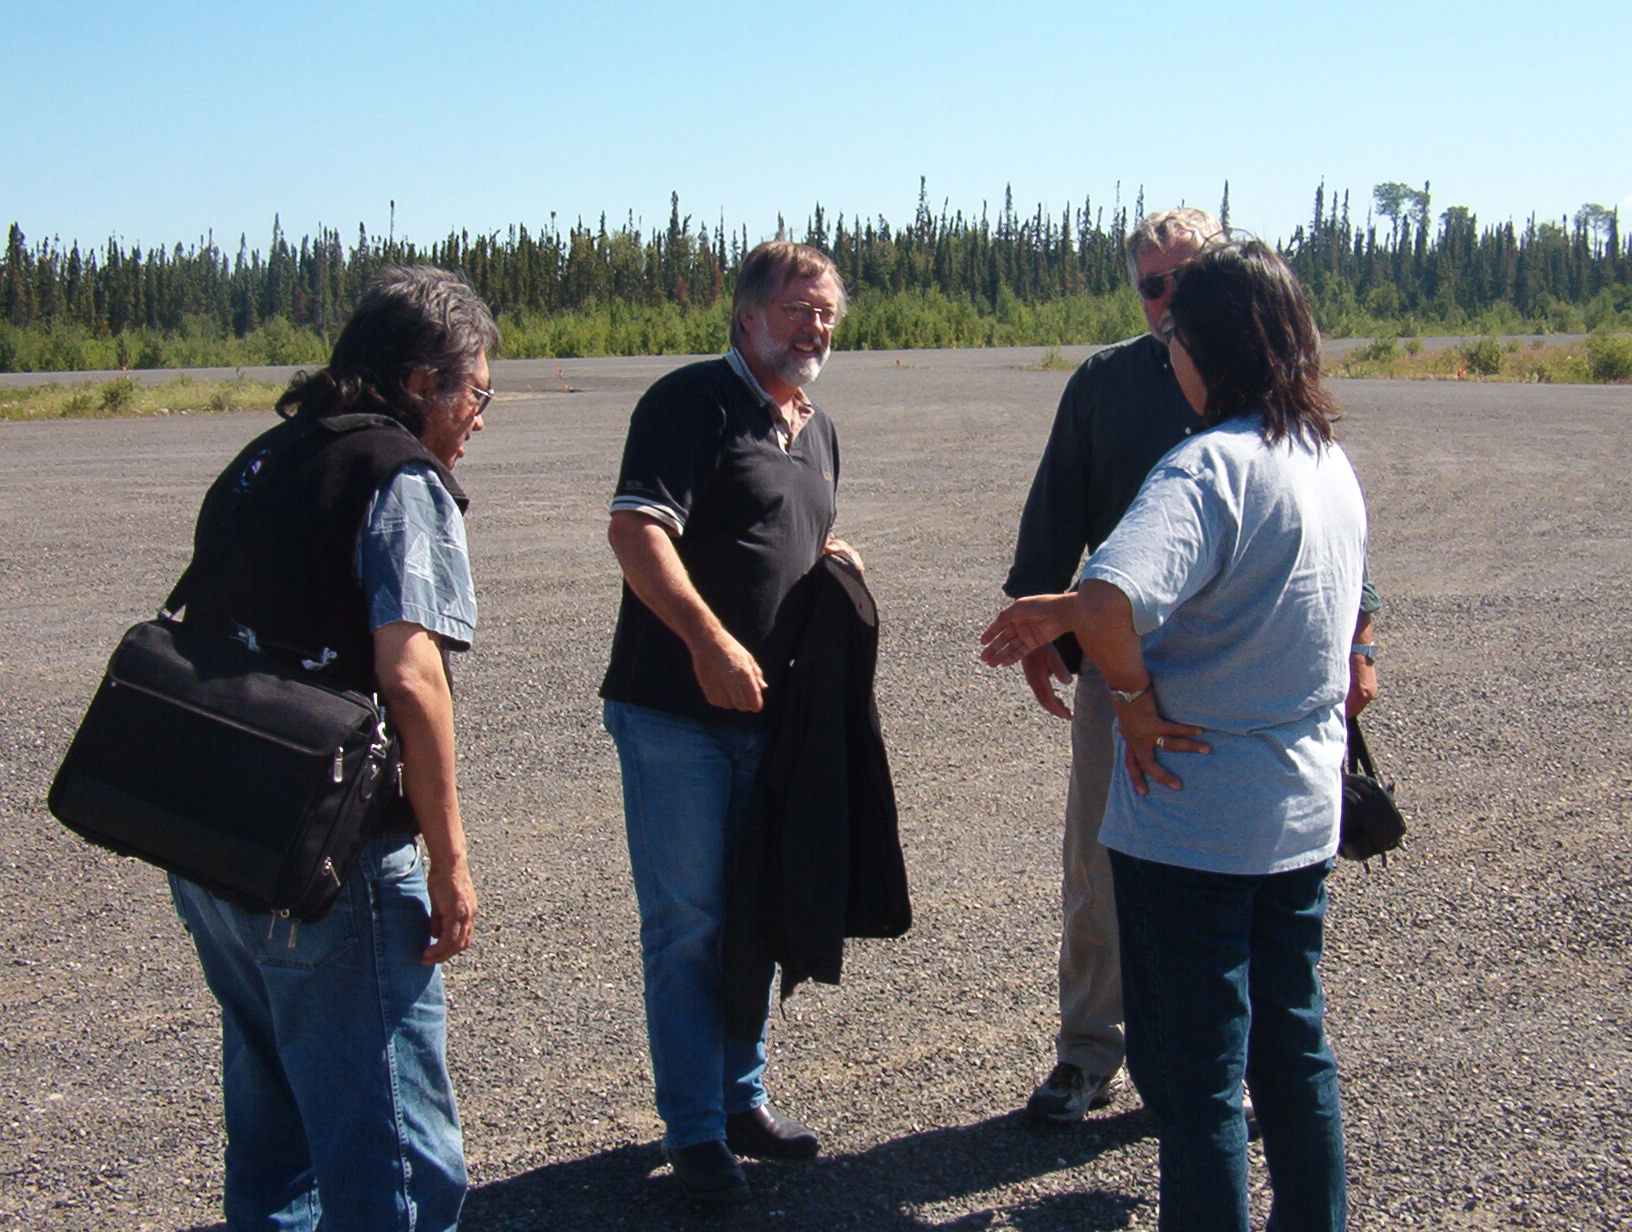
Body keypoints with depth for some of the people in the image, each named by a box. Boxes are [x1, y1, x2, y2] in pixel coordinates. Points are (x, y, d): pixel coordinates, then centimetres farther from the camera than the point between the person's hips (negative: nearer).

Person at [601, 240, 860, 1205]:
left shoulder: (817, 431, 16)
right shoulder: (693, 400, -10)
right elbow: (636, 531, -20)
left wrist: (837, 558, 7)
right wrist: (710, 641, -27)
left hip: (771, 710, 8)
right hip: (676, 710, -7)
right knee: (687, 924, 1)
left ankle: (743, 1098, 30)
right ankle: (694, 1132, 13)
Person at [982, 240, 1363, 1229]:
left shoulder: (1210, 465, -21)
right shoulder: (1332, 463, 5)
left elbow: (1112, 604, -39)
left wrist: (1137, 698, -21)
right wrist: (1064, 613, 7)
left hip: (1193, 822, -8)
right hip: (1305, 815, 8)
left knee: (1195, 1081, 6)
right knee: (1296, 1053, 22)